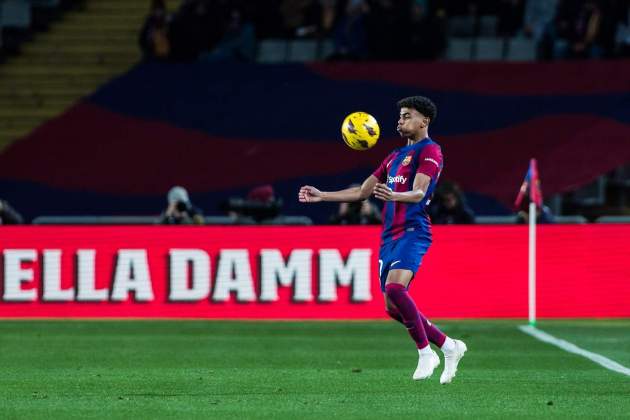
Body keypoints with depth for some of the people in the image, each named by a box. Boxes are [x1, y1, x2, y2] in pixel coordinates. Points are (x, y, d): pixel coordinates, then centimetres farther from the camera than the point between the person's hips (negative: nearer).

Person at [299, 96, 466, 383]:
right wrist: (322, 196, 20)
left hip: (412, 232, -9)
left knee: (395, 288, -29)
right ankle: (449, 347, 19)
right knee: (393, 307, 5)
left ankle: (425, 352, -17)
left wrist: (394, 196, -39)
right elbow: (362, 191, 26)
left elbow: (418, 193, -19)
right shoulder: (396, 156, 23)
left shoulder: (429, 151, -3)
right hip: (390, 235, 9)